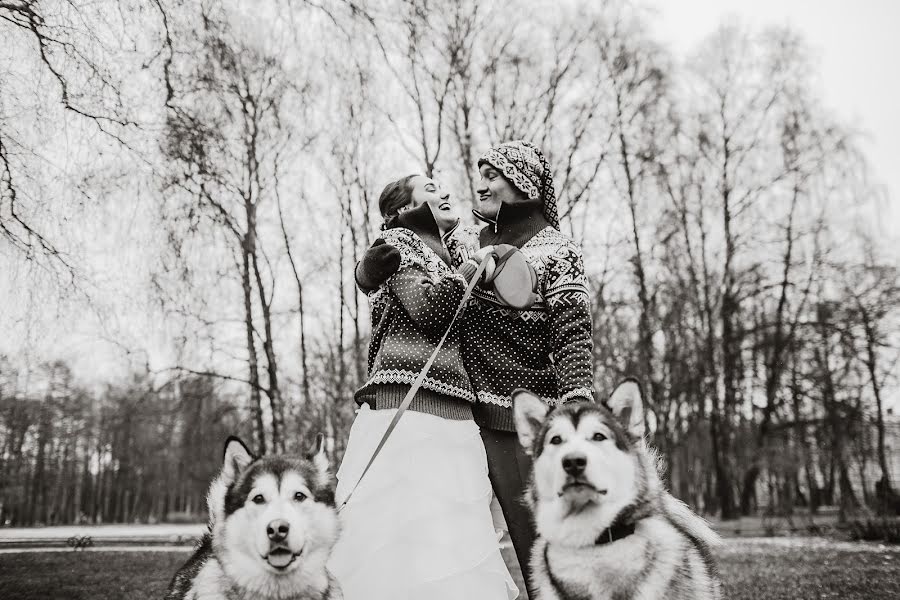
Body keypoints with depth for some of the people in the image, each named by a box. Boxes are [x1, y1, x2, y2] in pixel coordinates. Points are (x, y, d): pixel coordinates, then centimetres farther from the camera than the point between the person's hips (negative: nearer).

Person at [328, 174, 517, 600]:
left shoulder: (445, 257, 28)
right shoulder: (396, 242, 6)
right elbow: (428, 308, -10)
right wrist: (471, 267, 4)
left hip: (453, 421, 8)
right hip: (408, 412, -8)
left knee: (455, 561, 1)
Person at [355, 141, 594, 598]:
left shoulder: (557, 252, -1)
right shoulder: (464, 241, 13)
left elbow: (573, 337, -10)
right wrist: (372, 266, -7)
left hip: (521, 421, -5)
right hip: (461, 412, 5)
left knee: (536, 542, -2)